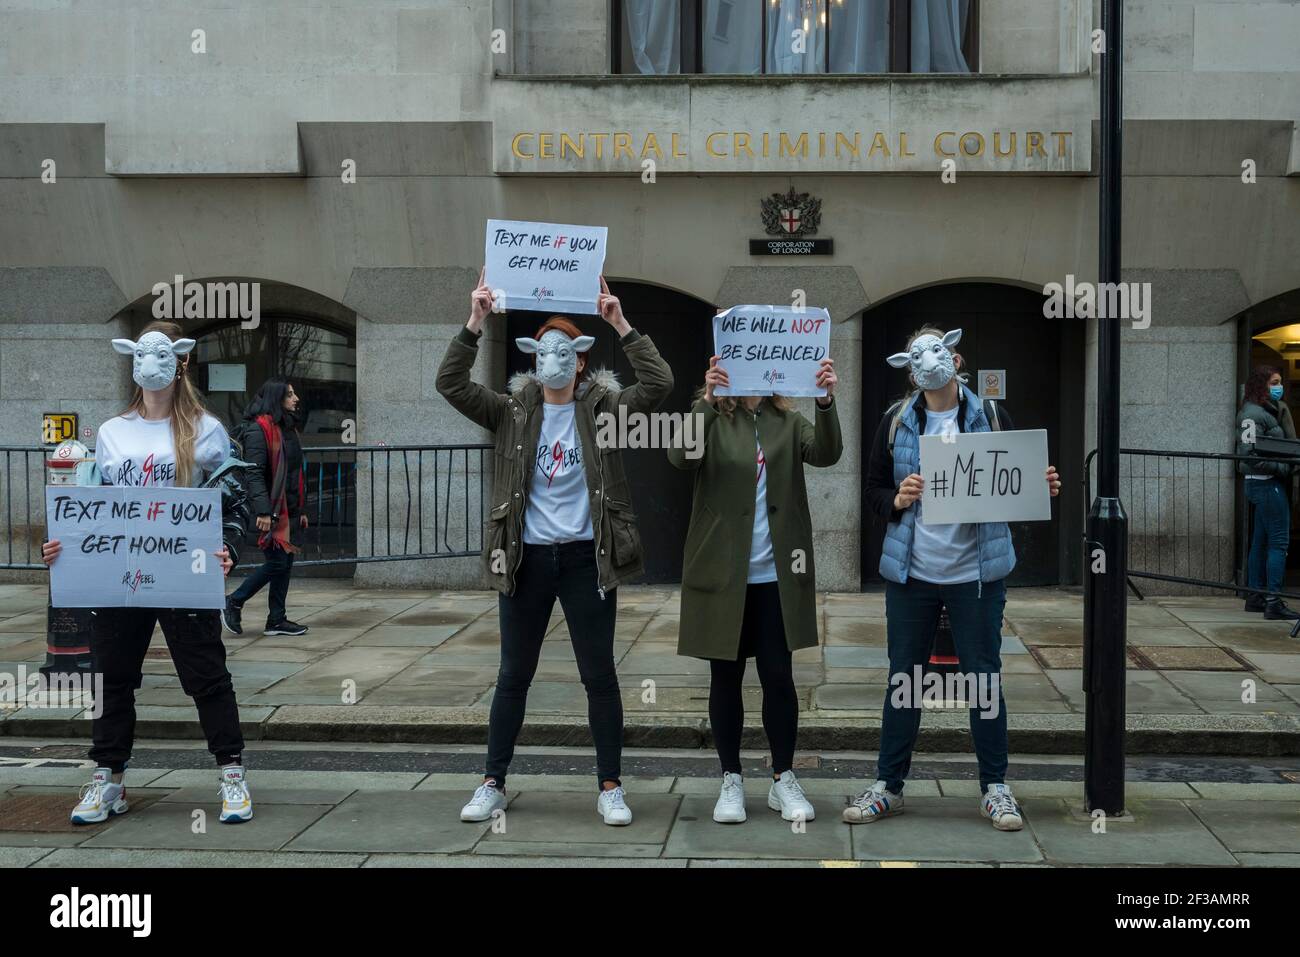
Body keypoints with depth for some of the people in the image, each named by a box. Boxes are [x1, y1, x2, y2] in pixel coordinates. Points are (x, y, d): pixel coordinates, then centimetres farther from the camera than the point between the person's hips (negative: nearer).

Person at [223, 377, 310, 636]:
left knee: (285, 562, 9)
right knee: (277, 562, -7)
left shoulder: (288, 428, 17)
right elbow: (254, 473, -19)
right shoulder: (259, 429, -13)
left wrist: (301, 509, 20)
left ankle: (277, 620, 15)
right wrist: (263, 511, -26)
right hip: (272, 509, -9)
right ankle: (233, 604, 7)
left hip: (289, 509, 9)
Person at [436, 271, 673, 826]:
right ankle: (493, 784, 20)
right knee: (513, 675, 9)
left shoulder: (602, 409, 0)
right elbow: (451, 384, -7)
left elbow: (658, 385, -14)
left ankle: (610, 787, 16)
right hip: (527, 558, 1)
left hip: (586, 557, -1)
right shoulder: (512, 412, 3)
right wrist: (474, 324, -16)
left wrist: (621, 326, -19)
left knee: (599, 675, 4)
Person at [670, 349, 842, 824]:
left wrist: (826, 402, -29)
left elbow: (826, 453, -12)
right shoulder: (711, 418, 0)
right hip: (721, 571, -1)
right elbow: (681, 455, -20)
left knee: (779, 677, 5)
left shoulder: (788, 422, 6)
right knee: (726, 677, 8)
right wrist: (707, 400, -35)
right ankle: (731, 780, 20)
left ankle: (783, 778, 19)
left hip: (776, 573, 1)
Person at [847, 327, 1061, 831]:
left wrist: (1043, 488, -14)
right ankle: (888, 785, 18)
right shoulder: (895, 424, 4)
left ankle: (995, 787, 17)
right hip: (912, 572, 1)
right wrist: (897, 499, -15)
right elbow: (873, 492, 5)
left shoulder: (990, 418, 3)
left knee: (985, 677, 5)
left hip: (976, 572, -1)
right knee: (903, 679, 8)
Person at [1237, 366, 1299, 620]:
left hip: (1270, 484, 10)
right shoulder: (1253, 414, -14)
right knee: (1279, 542, -10)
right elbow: (1250, 455, -20)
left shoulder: (1271, 410, 16)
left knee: (1261, 541, 12)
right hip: (1267, 484, -10)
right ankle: (1274, 602, -10)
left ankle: (1255, 596, 19)